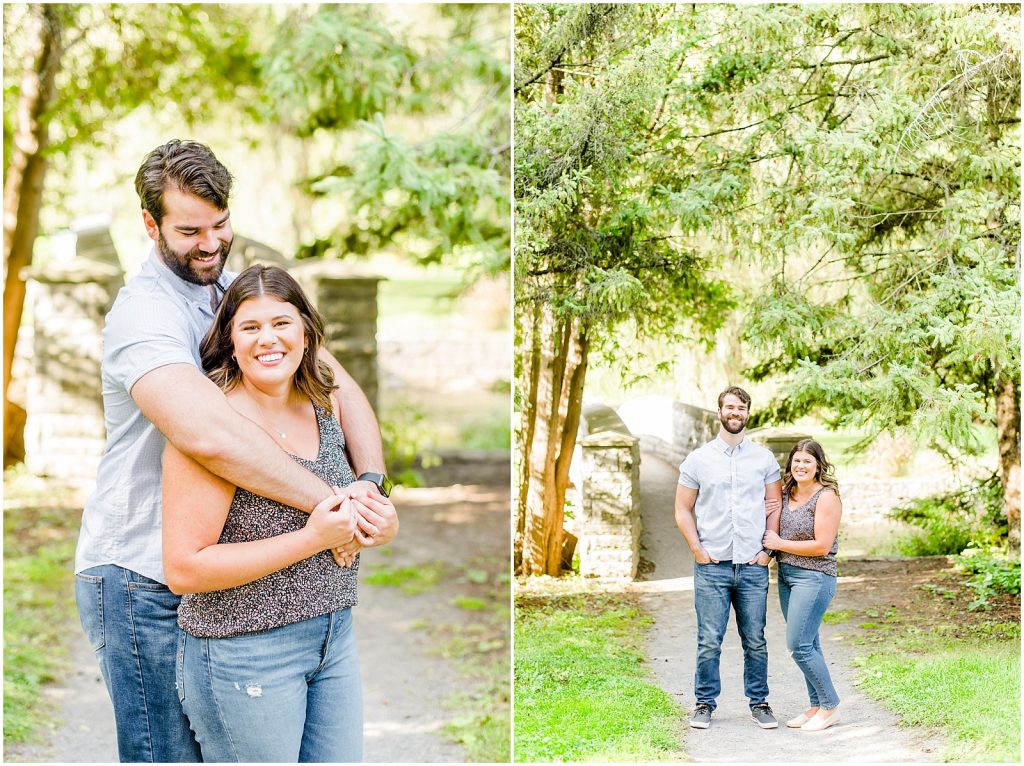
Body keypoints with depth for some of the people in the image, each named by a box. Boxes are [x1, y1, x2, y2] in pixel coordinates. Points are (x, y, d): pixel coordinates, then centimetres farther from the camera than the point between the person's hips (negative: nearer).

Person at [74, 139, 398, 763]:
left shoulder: (245, 291, 6)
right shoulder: (145, 310, -21)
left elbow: (339, 385, 1)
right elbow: (209, 434, -39)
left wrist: (371, 484, -18)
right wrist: (332, 500, -34)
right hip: (140, 580, -7)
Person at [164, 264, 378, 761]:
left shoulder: (324, 410, 5)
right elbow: (183, 570, -22)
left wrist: (374, 518, 3)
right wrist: (311, 539, -22)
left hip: (334, 639, 7)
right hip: (244, 650, -7)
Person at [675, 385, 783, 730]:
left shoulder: (764, 459, 8)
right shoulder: (698, 459, 5)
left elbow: (775, 507, 11)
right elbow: (683, 510, 7)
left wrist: (768, 549, 1)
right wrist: (698, 551, -3)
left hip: (753, 566, 1)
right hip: (711, 566, -1)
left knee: (755, 641, 5)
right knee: (709, 641, -1)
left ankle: (759, 702, 16)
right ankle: (705, 703, 10)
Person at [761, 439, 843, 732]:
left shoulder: (826, 497, -13)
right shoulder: (786, 493, 9)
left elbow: (822, 546, -18)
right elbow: (775, 532, 25)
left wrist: (779, 544, -12)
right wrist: (769, 547, 2)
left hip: (814, 577, -8)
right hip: (786, 575, 8)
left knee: (799, 645, -10)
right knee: (808, 645, 12)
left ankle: (830, 707, 3)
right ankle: (817, 705, 20)